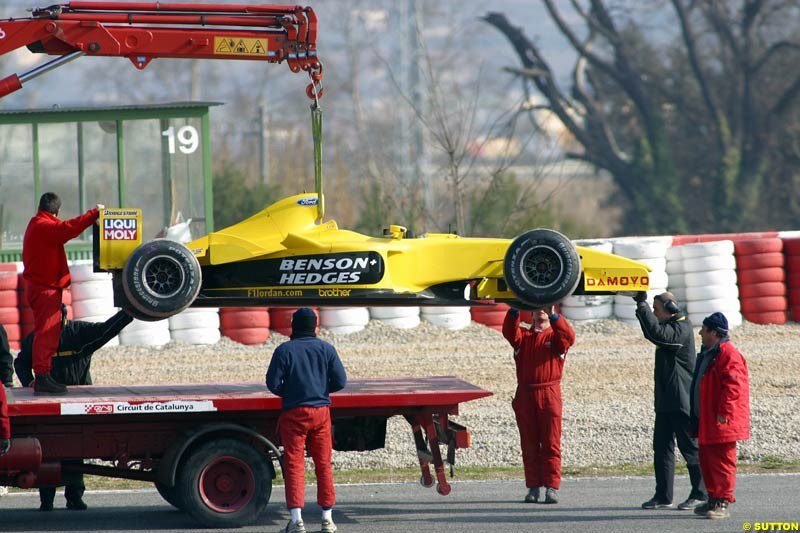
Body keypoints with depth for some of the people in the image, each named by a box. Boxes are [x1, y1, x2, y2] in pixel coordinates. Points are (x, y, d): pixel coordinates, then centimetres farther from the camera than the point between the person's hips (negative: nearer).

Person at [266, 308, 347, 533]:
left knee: (294, 465, -1)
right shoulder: (326, 349, 3)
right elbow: (340, 381, 0)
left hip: (294, 413, -2)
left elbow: (273, 383, -7)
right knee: (323, 464, 10)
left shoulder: (284, 350, -5)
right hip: (321, 412, 2)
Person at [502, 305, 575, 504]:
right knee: (529, 444, 5)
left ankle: (552, 487, -4)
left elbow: (569, 337, -14)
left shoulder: (555, 336, 9)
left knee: (551, 443, -5)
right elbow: (509, 332, -6)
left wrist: (553, 315, -25)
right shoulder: (523, 336, 15)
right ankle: (533, 487, 9)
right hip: (525, 396, 3)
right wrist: (514, 311, -23)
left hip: (549, 395, -3)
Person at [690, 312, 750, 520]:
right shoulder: (707, 353, 17)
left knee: (722, 462, -7)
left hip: (721, 422, -10)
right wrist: (697, 416, 24)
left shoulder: (728, 354, -15)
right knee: (707, 461, 14)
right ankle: (714, 499, 21)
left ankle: (723, 504, -6)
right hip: (706, 421, 10)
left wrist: (723, 413, -24)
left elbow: (733, 386, -22)